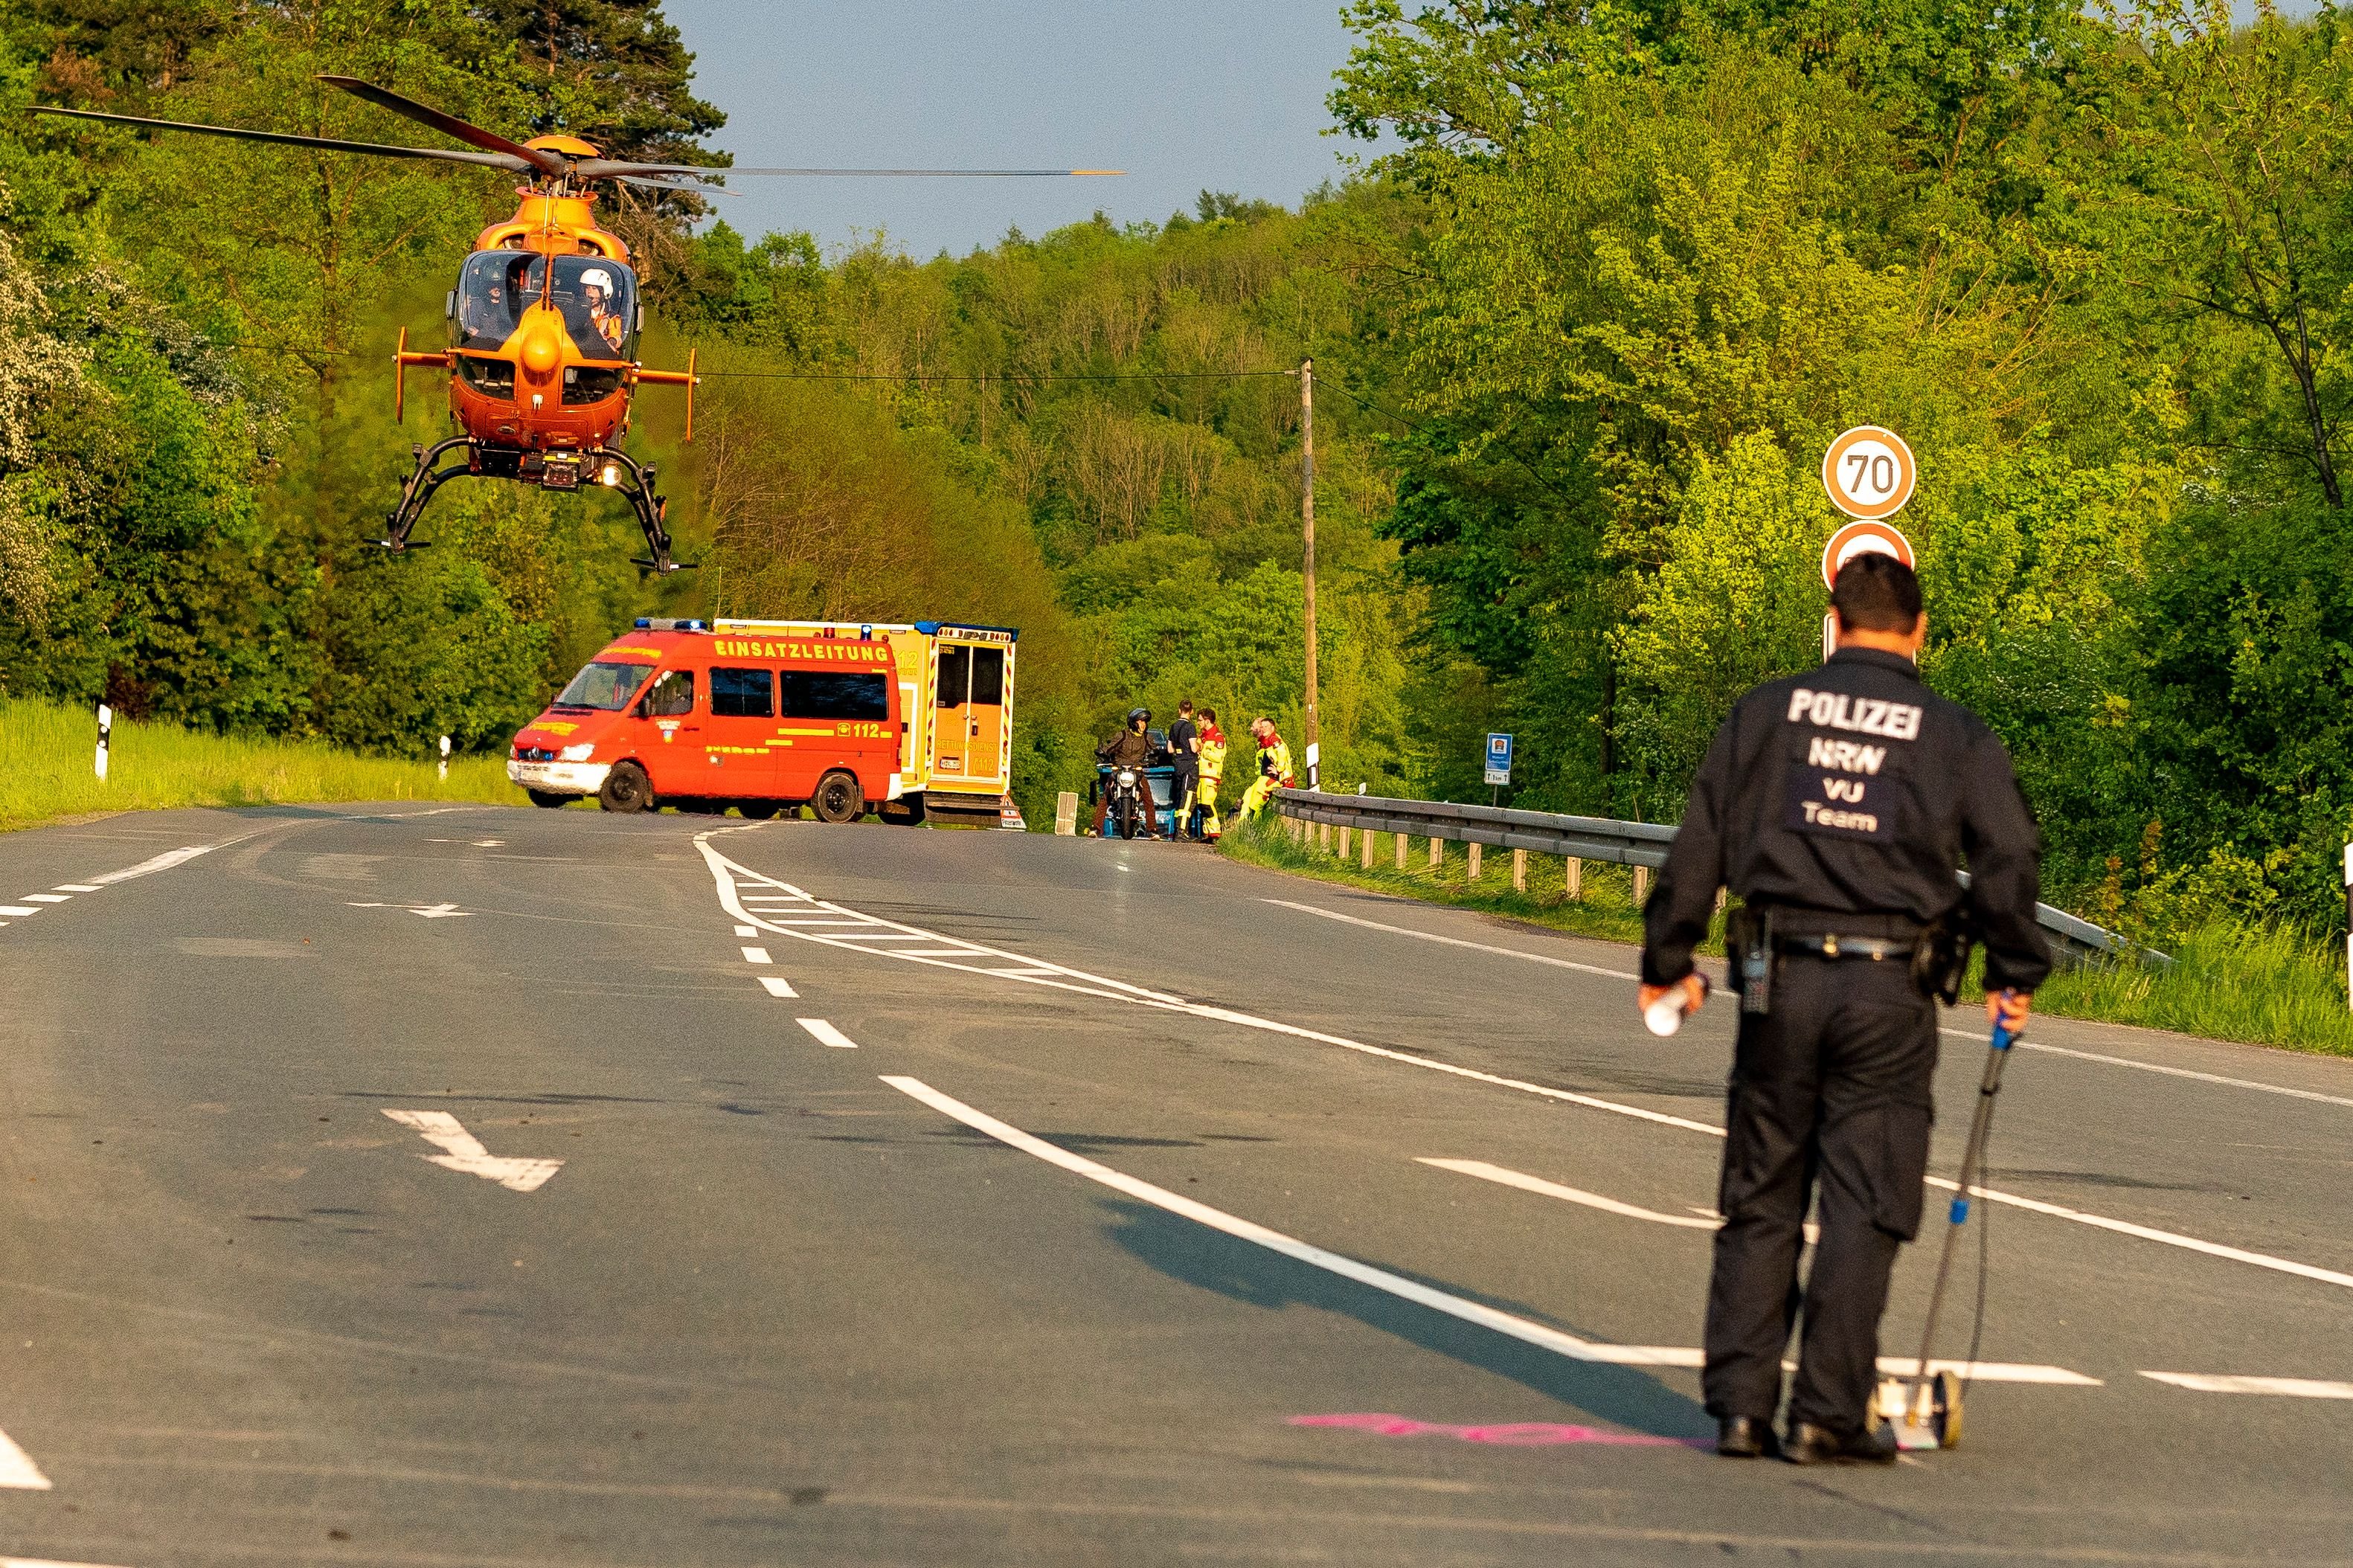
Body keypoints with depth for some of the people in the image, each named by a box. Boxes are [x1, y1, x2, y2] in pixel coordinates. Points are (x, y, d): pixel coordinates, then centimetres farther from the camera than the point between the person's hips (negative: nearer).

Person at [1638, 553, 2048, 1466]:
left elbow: (1701, 841, 5)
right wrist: (2015, 977, 12)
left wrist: (1669, 961, 13)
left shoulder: (1768, 713, 6)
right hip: (1889, 995, -2)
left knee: (1759, 1204, 9)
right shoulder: (1955, 737, 3)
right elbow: (2010, 860, -1)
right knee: (1862, 1209, 2)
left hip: (1781, 980, 2)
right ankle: (1829, 1415, -1)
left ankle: (1739, 1404, 8)